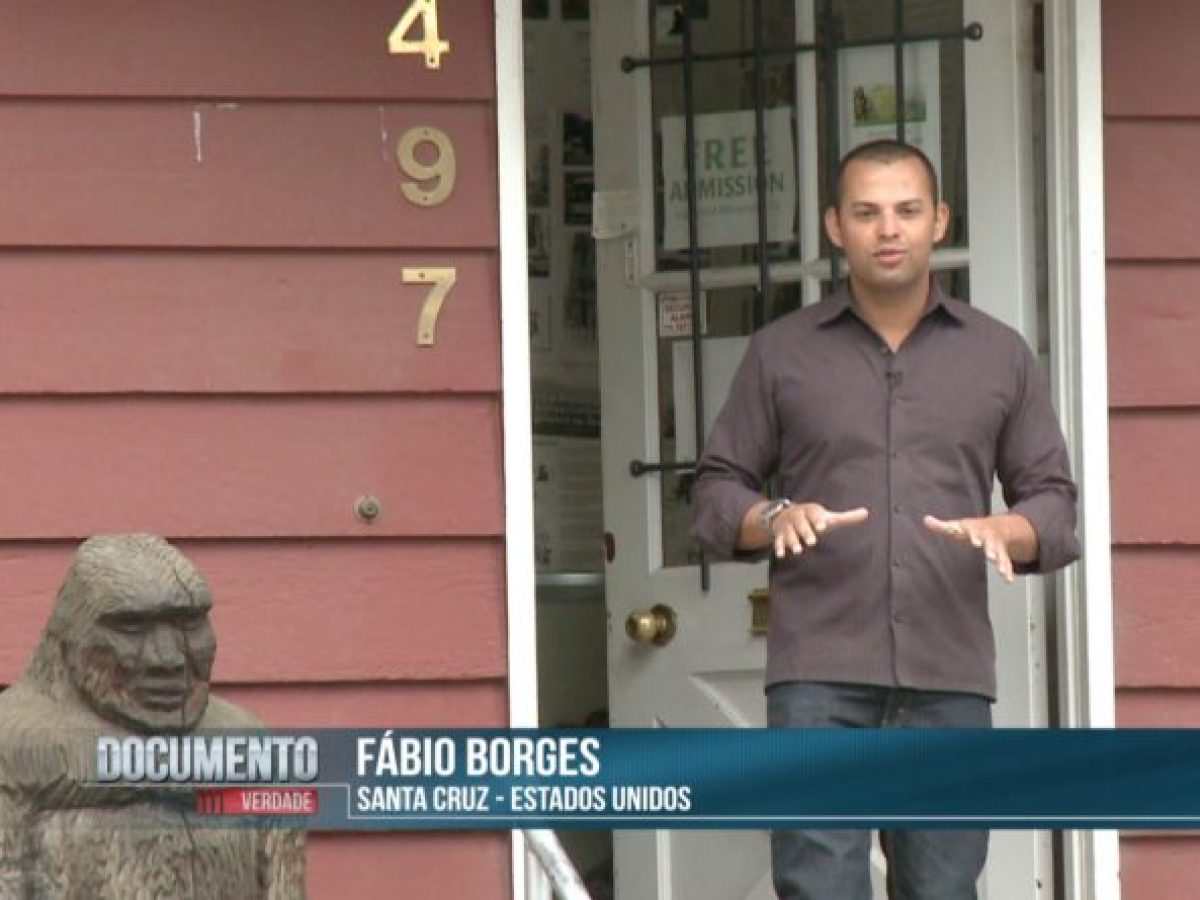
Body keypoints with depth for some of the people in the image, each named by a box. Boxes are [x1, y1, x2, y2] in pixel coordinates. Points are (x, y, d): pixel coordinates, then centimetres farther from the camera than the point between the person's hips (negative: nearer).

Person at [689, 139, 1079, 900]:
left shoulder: (1000, 355, 14)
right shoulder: (781, 354, 11)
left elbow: (1053, 497, 14)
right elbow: (717, 492, 11)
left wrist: (1007, 531, -9)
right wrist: (774, 518, -11)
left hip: (951, 676, 1)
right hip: (819, 674, -1)